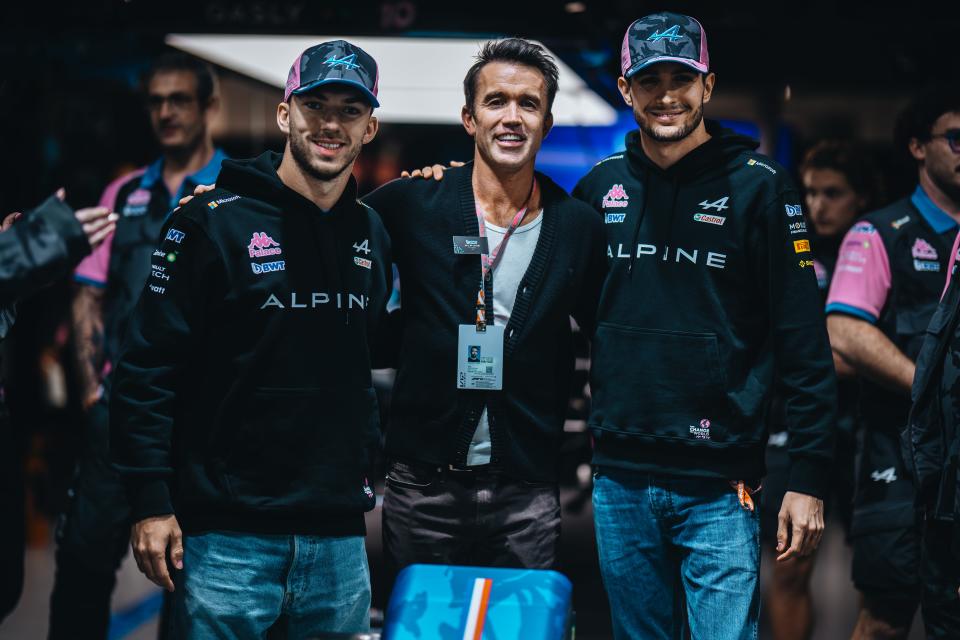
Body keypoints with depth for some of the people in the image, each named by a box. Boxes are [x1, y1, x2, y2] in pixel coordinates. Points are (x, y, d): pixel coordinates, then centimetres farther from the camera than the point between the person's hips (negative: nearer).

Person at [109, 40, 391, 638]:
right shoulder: (214, 222, -7)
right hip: (229, 536, -5)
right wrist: (152, 504, -11)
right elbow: (148, 368, -8)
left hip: (338, 537, 5)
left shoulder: (374, 234, 10)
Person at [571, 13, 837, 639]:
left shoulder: (757, 184, -5)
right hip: (618, 481, 4)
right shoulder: (601, 185, 6)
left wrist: (808, 480, -10)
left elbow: (804, 344, -6)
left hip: (719, 486, -4)